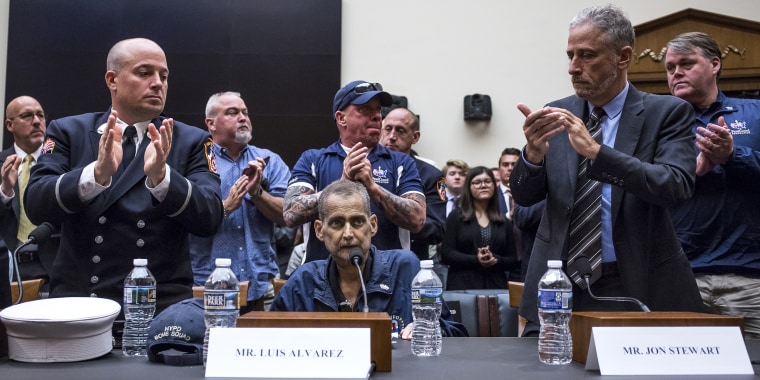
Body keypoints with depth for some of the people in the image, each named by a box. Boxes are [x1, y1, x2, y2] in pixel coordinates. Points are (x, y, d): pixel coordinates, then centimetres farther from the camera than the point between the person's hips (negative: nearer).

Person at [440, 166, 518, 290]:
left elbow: (513, 261, 11)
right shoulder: (456, 217, 5)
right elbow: (446, 254, -3)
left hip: (496, 286, 3)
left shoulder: (504, 222, 14)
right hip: (463, 285, -2)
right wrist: (475, 260, -17)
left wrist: (495, 260, -10)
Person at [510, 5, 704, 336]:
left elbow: (677, 186, -18)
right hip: (559, 284, 2)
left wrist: (596, 151, -28)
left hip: (639, 286, -2)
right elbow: (524, 196, 1)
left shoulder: (667, 112, -3)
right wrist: (533, 154, -21)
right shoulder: (558, 114, 4)